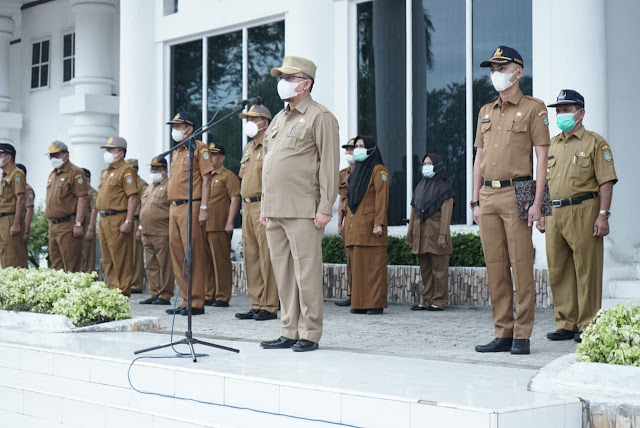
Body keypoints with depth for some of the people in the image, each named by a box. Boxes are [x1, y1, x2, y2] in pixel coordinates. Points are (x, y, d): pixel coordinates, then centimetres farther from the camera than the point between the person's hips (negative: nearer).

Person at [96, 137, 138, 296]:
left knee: (121, 259, -6)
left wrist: (128, 221, -22)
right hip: (104, 220, 9)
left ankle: (123, 293, -3)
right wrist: (100, 220, 20)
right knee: (107, 259, 12)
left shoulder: (126, 171, -8)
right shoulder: (105, 172, 21)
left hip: (118, 220, -9)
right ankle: (113, 289, 19)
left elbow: (133, 197, -16)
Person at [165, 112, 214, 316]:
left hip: (190, 207, -9)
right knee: (177, 254, 8)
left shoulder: (199, 147, -3)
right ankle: (185, 300, 14)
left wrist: (203, 207, -17)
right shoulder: (176, 152, 21)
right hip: (174, 208, 9)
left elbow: (206, 178, -10)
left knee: (194, 255, -8)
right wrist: (172, 209, 18)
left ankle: (197, 303, -5)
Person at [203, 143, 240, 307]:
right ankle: (209, 295, 16)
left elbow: (235, 200, -10)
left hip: (219, 227, -8)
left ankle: (223, 297, -1)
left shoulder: (228, 176, -2)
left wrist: (230, 223, -17)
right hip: (203, 226, 8)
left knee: (221, 261, -4)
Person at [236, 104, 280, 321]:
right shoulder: (248, 149, 20)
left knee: (267, 258, -7)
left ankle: (269, 307, -4)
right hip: (248, 208, 9)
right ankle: (256, 305, 15)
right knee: (250, 258, 9)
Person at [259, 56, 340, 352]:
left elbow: (329, 165, -9)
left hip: (303, 211, -8)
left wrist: (325, 208, -15)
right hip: (275, 211, 8)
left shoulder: (320, 118, -4)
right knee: (283, 272, 9)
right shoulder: (279, 119, 21)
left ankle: (310, 335, 0)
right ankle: (290, 332, 15)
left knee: (306, 272, -6)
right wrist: (265, 207, 18)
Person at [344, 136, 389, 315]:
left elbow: (382, 198, -12)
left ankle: (376, 304, -5)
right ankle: (360, 302, 11)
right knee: (357, 266, 7)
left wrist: (379, 223, -19)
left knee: (373, 265, -7)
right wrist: (348, 224, 18)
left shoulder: (378, 170, -3)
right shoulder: (357, 170, 21)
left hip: (369, 225, -8)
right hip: (354, 227, 8)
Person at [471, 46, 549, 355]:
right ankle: (503, 334, 11)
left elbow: (542, 157, -5)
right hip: (488, 195, 6)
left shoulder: (533, 108, 0)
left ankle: (522, 336, 0)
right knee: (495, 267, 5)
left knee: (521, 266, -5)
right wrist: (476, 201, 11)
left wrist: (537, 202, -13)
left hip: (517, 194, -6)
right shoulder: (486, 112, 17)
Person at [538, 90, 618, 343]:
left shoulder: (595, 143, 1)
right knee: (558, 271, 6)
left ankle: (587, 326, 3)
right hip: (555, 214, 6)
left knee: (586, 271, -4)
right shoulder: (551, 145, 19)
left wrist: (603, 214, -13)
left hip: (583, 212, -6)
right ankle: (566, 324, 14)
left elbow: (606, 181, -5)